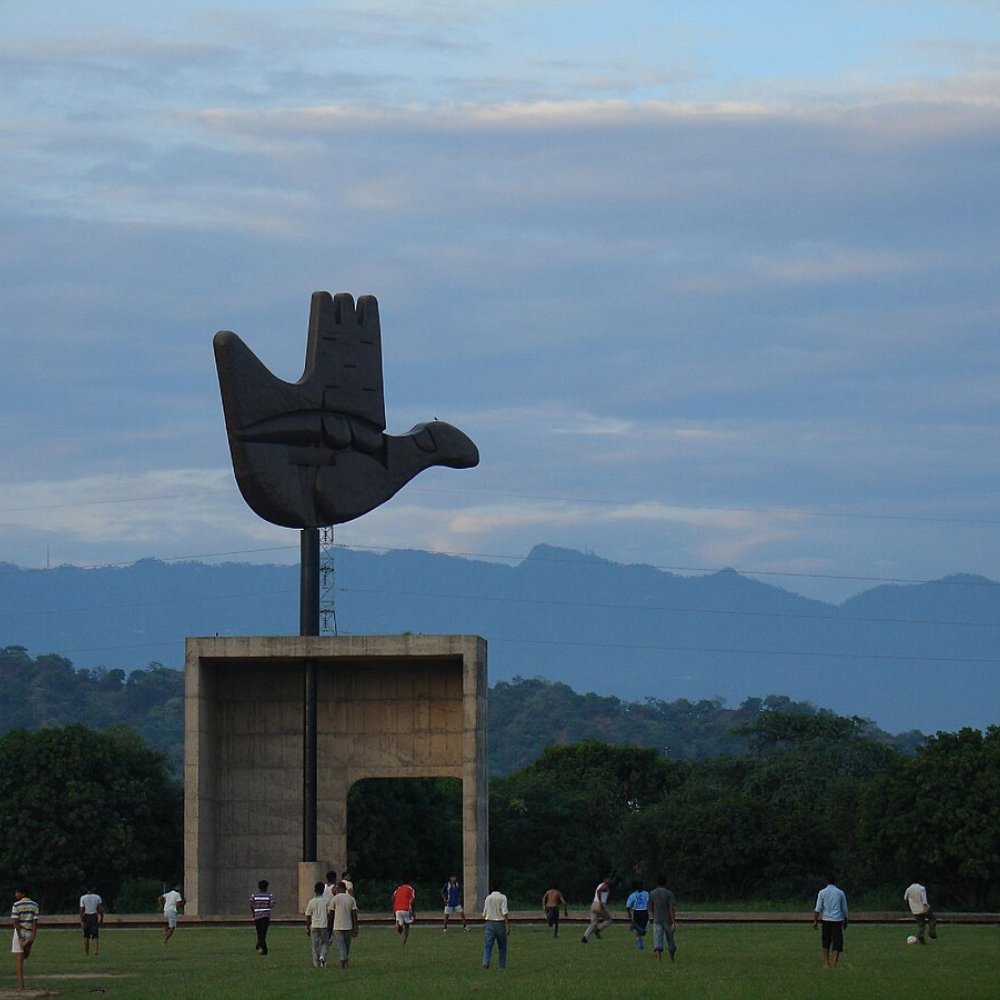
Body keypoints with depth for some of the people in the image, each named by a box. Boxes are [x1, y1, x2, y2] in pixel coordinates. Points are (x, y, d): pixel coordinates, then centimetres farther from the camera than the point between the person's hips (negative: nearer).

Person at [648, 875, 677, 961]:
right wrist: (673, 922, -13)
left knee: (657, 941, -7)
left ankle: (658, 957, -26)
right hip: (668, 920, -1)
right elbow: (671, 909, -13)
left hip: (657, 920, 1)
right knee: (670, 939, 15)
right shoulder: (669, 894, -7)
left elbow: (650, 909, 9)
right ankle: (672, 958, 30)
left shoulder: (652, 894, 2)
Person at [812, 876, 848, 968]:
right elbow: (844, 909, 10)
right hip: (837, 920, -1)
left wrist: (815, 921, -2)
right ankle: (833, 964, -10)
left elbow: (818, 908, -4)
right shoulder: (840, 893, 5)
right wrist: (845, 920, 21)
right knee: (837, 943, -1)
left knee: (826, 943, 12)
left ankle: (826, 963, 15)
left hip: (826, 920, 1)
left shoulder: (822, 892, 2)